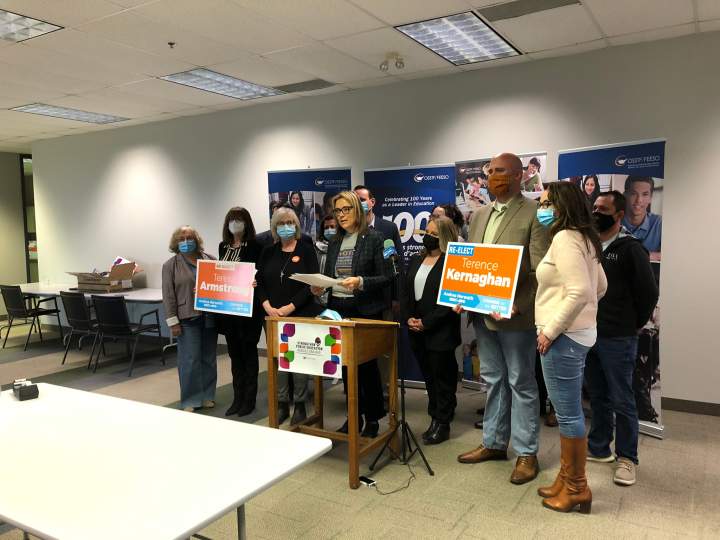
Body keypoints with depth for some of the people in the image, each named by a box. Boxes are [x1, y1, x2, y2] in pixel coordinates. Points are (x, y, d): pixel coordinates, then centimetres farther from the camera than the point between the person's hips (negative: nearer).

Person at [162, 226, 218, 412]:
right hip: (187, 319, -3)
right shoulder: (170, 265, 1)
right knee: (190, 360, -2)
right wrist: (173, 322, -8)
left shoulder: (210, 260, 9)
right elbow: (168, 295, -3)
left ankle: (207, 395, 22)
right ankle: (190, 400, 8)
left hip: (209, 317, 3)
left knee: (209, 359, 10)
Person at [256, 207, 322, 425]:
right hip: (273, 316, 4)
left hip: (301, 315, -3)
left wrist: (290, 307, -13)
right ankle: (282, 404, 17)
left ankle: (300, 405, 11)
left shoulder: (306, 250, 0)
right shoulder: (268, 252, 11)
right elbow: (259, 282, 8)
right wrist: (267, 306, -8)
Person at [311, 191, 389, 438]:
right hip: (338, 309, 5)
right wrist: (319, 288, -5)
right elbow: (327, 276, 15)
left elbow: (385, 278, -9)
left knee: (367, 364, 2)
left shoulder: (373, 237, -5)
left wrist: (360, 282, -24)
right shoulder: (334, 242, 11)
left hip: (365, 310, -5)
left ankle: (373, 418, 17)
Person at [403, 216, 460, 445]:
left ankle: (442, 424, 15)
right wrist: (408, 318, -3)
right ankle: (435, 418, 25)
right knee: (428, 376, 14)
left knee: (442, 377, 4)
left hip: (440, 332, -6)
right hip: (417, 332, 7)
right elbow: (406, 293, 13)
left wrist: (426, 322, -16)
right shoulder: (416, 260, 13)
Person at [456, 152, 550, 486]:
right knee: (493, 381, 17)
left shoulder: (534, 212, -9)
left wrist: (515, 305, -25)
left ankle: (527, 454, 18)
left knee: (521, 384, 5)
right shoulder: (480, 215, 13)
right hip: (483, 314, 7)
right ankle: (494, 443, 30)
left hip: (514, 315, -6)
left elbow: (540, 269, -15)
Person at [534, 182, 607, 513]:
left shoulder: (564, 238, -17)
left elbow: (579, 293, -26)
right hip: (577, 332, 10)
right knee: (569, 411, 16)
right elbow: (600, 287, 21)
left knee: (568, 413, 1)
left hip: (563, 337, -10)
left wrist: (551, 329, -19)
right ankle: (567, 480, 28)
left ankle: (576, 489, 15)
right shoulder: (583, 239, 14)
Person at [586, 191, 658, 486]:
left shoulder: (630, 249, -8)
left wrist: (634, 325, 0)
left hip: (617, 339, -6)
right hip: (588, 335, 6)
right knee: (597, 397, 16)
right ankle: (598, 448, 29)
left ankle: (626, 457, 17)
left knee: (622, 401, 4)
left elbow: (648, 292, -7)